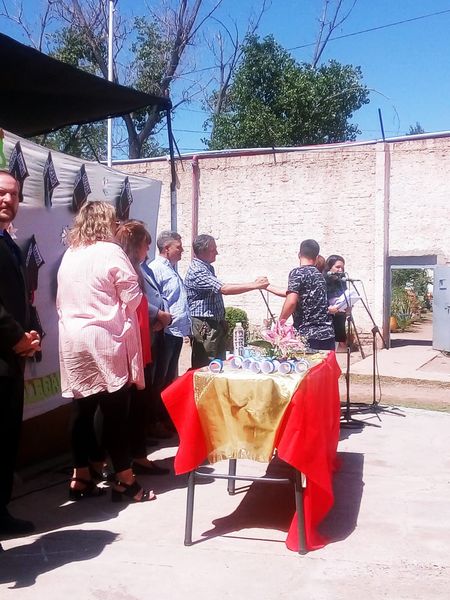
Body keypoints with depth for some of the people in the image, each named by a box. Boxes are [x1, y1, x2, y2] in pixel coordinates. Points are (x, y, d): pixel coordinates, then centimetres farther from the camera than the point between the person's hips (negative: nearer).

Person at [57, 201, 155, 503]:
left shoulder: (69, 255, 11)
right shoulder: (111, 252, -8)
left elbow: (61, 300, 16)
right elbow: (133, 297, -7)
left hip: (73, 340, 7)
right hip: (105, 341, -7)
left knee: (82, 410, 10)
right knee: (116, 412, -1)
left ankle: (81, 479, 17)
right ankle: (125, 481, 6)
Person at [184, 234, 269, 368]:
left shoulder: (208, 268, 14)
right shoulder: (197, 271, -19)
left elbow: (221, 289, 24)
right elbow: (224, 289, -27)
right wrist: (254, 285, -25)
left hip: (216, 325, 10)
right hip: (204, 326, -10)